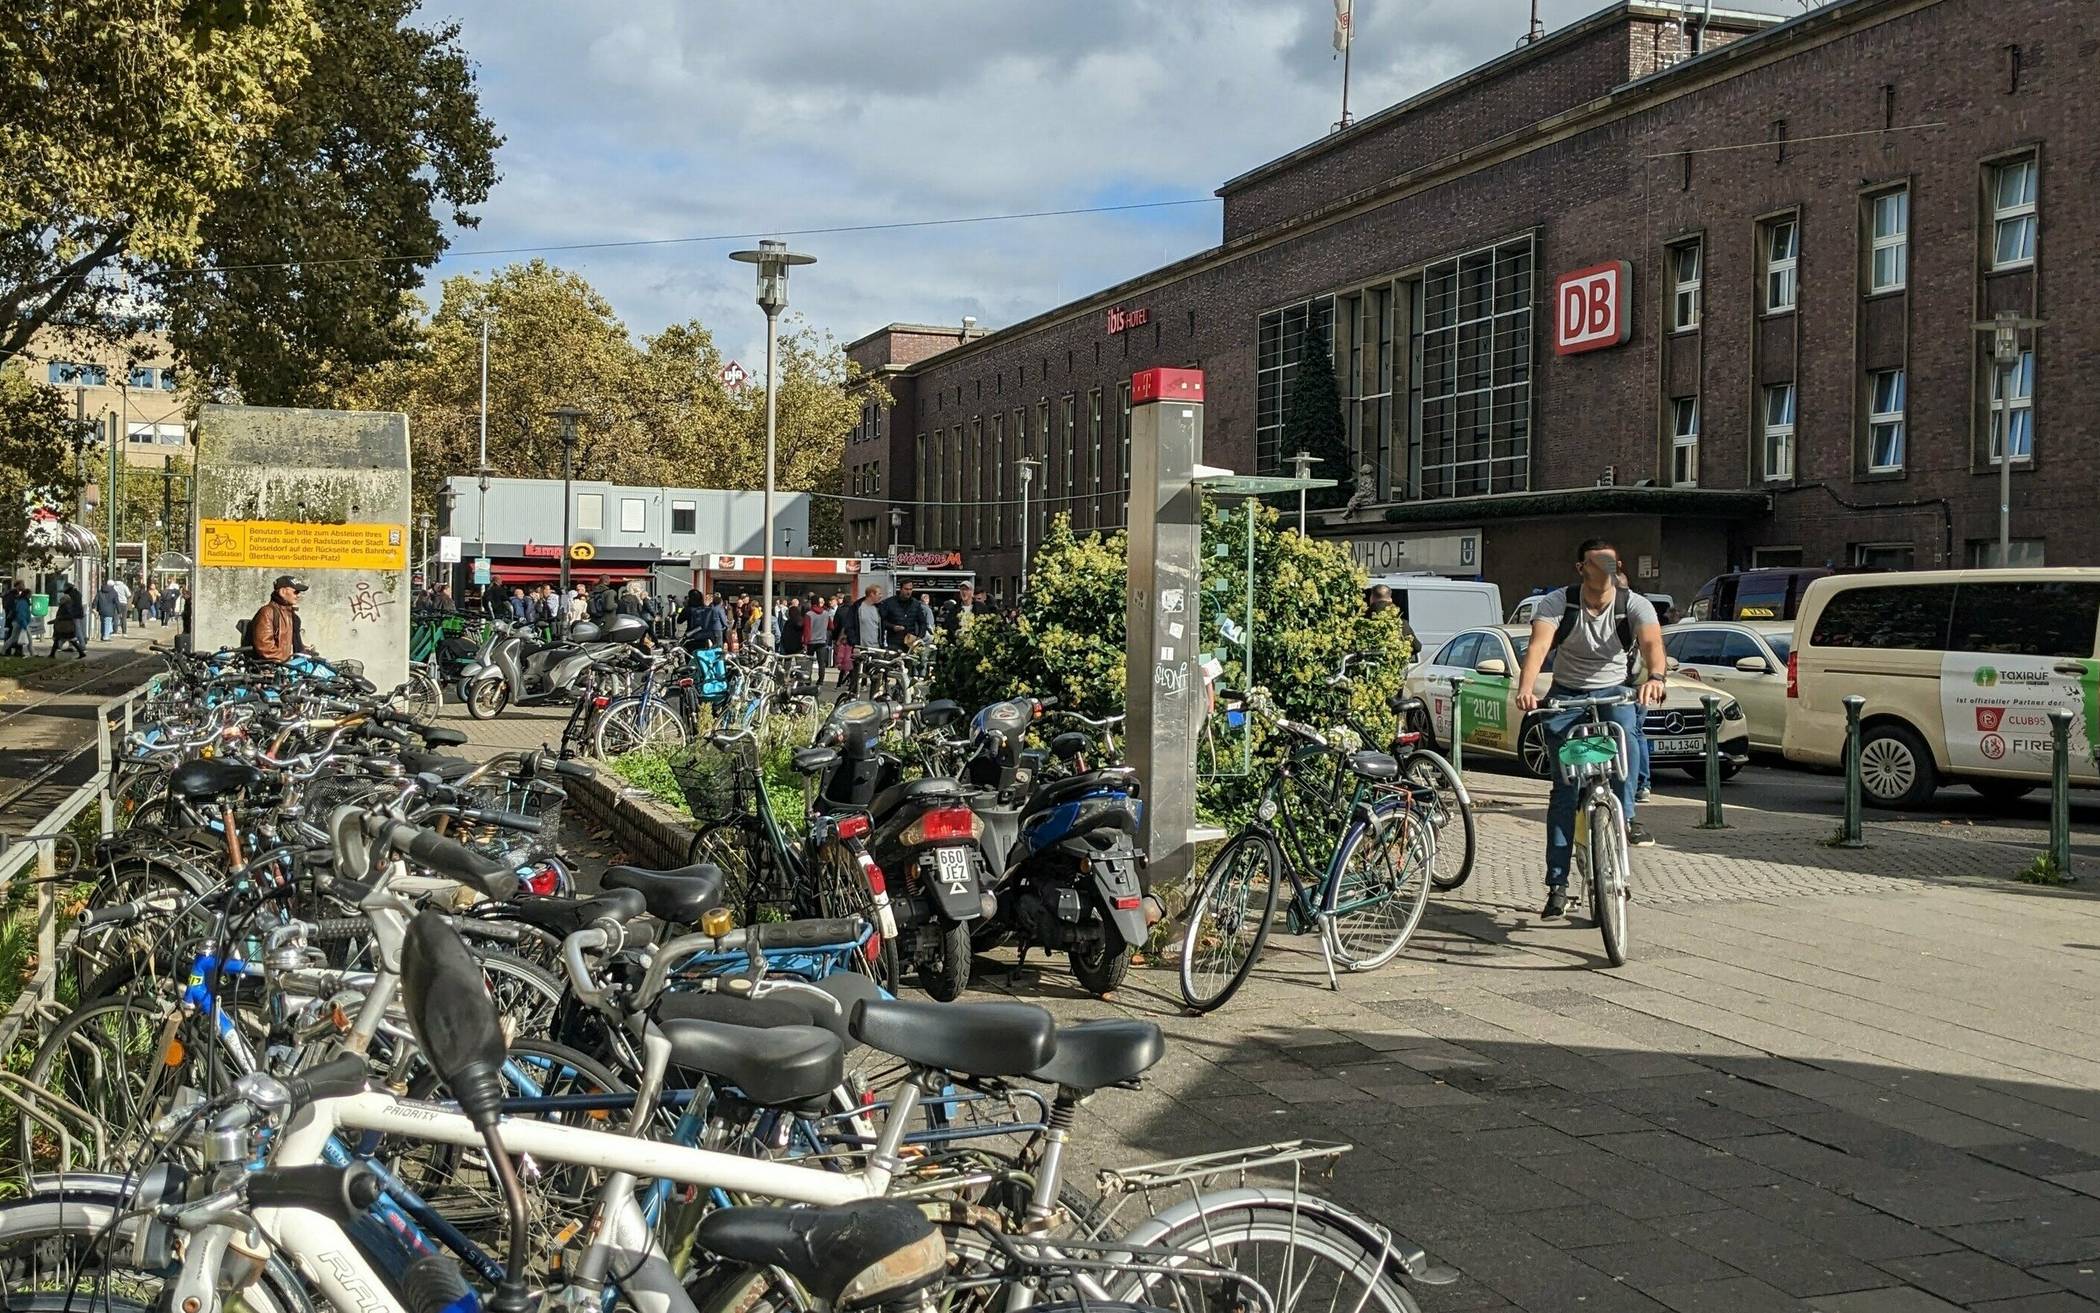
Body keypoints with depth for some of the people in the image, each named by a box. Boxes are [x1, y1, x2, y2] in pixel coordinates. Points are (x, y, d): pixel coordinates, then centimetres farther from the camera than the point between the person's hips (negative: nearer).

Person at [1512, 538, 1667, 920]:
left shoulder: (1634, 605, -10)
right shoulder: (1558, 603, -11)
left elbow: (1651, 643, -28)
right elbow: (1538, 645, -27)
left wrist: (1654, 677, -51)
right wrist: (1526, 688, -46)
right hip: (1567, 695, 0)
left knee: (1624, 731, -37)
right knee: (1564, 790, -4)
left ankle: (1626, 817, -24)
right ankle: (1557, 885, 0)